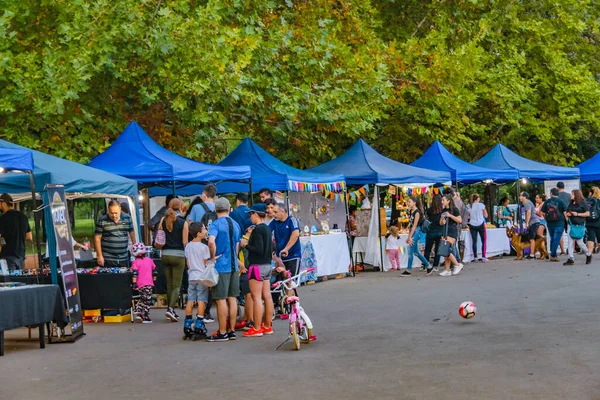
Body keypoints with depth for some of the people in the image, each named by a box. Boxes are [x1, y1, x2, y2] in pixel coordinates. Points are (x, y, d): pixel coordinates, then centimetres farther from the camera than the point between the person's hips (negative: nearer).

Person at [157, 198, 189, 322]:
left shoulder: (163, 220, 4)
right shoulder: (183, 222, -7)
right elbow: (185, 242, -7)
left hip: (165, 255, 4)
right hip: (178, 255, -4)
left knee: (169, 284, 15)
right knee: (177, 285, -1)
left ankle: (170, 309, 19)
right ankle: (171, 309, -17)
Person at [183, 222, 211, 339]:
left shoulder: (188, 246, 9)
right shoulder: (204, 247, -9)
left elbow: (188, 263, 14)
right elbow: (206, 264, -6)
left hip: (192, 277, 6)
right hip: (202, 277, -6)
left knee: (190, 301, 7)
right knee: (201, 301, -4)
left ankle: (187, 327, 8)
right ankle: (199, 327, -7)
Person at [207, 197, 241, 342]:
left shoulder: (216, 224, -11)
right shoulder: (235, 224, 10)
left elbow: (211, 242, -29)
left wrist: (213, 256, -15)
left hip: (220, 266, -6)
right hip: (233, 265, 6)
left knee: (221, 299, -3)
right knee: (232, 298, 9)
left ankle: (222, 333, 1)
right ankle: (232, 331, 13)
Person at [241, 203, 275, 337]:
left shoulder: (257, 229, -15)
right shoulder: (267, 228, 12)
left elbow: (259, 250, -22)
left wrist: (246, 245, -9)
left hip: (257, 266, -9)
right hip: (267, 265, 9)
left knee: (256, 297, -7)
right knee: (267, 296, 10)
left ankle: (257, 329, -6)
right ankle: (267, 326, 15)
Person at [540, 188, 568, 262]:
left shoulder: (547, 202, 3)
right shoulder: (560, 201, -6)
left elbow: (543, 212, 7)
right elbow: (565, 212, -9)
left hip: (549, 223, 4)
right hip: (559, 223, -4)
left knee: (552, 239, 16)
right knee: (556, 239, -4)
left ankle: (553, 254, 19)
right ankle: (553, 255, -9)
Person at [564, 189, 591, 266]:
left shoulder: (583, 203, -4)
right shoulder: (571, 203, 14)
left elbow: (587, 213, -8)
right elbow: (567, 213, 22)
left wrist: (577, 214, -14)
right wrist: (568, 214, -1)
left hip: (579, 225, -6)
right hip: (571, 225, 6)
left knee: (579, 242, -3)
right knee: (570, 242, -1)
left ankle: (588, 255, 20)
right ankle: (571, 259, 0)